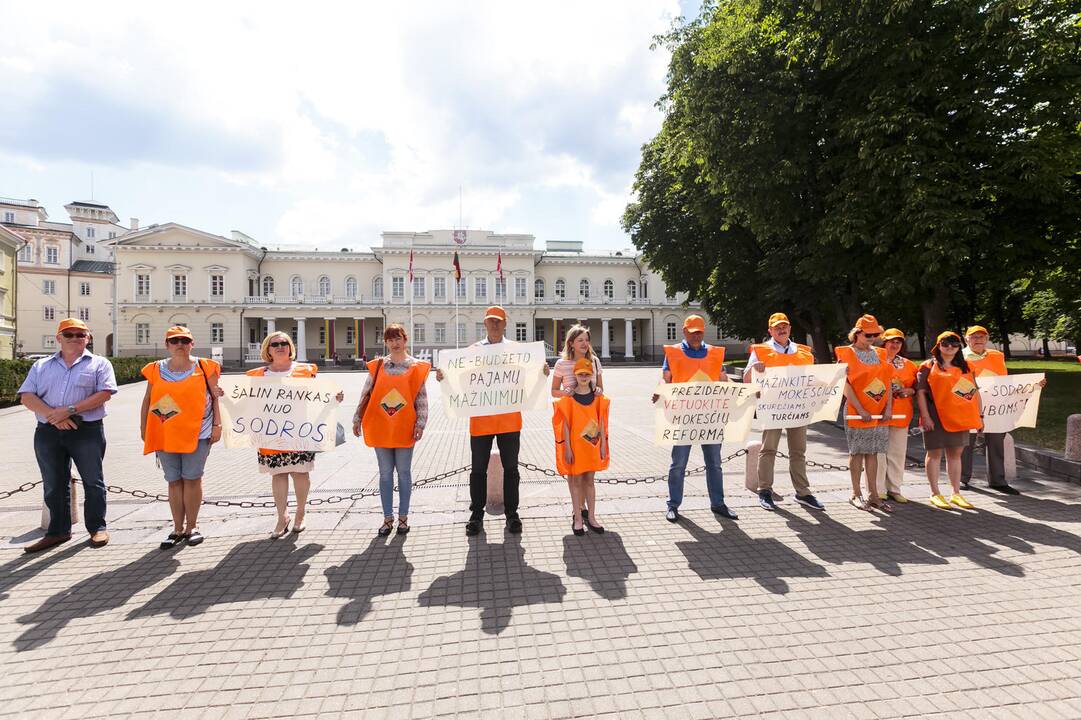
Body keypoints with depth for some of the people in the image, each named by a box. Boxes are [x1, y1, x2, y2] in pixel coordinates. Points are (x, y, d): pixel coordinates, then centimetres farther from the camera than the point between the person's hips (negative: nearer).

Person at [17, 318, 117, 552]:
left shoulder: (99, 364, 4)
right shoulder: (41, 366, 14)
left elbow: (104, 393, -9)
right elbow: (27, 397, 4)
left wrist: (70, 410, -17)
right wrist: (53, 415, -13)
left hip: (87, 430, -3)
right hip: (48, 433, 4)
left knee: (93, 482, 3)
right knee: (54, 485, 11)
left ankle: (97, 528, 14)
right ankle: (58, 531, 23)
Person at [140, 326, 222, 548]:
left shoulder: (204, 367, 1)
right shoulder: (156, 369, 9)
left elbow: (215, 397, 1)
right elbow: (147, 400, 13)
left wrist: (217, 425, -4)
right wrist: (143, 428, 10)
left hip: (197, 432, -3)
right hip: (165, 434, 3)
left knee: (192, 478, 2)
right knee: (174, 481, 9)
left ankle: (192, 526, 16)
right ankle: (178, 529, 19)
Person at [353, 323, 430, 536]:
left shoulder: (416, 367, 0)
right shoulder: (377, 366, 4)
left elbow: (421, 398, -2)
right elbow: (366, 394, 7)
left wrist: (420, 424, -8)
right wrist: (357, 419, 6)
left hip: (404, 428, -1)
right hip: (380, 428, 2)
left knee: (404, 472, 7)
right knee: (385, 473, 9)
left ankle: (403, 517, 19)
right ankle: (388, 517, 20)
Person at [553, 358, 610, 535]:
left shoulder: (597, 397, 3)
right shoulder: (569, 398, -7)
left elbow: (602, 422, 6)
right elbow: (566, 424, -7)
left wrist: (603, 444, 3)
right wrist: (567, 448, -10)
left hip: (592, 444, 3)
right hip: (575, 445, -3)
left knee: (589, 480, 13)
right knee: (576, 480, 6)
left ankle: (591, 517, 23)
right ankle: (577, 518, 17)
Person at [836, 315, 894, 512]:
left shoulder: (880, 353, 12)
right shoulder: (847, 354, -4)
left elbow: (887, 381, 10)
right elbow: (846, 385, -10)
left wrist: (888, 407, -2)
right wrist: (861, 410, -15)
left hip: (880, 413, 5)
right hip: (857, 412, -5)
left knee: (872, 452, 9)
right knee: (857, 452, 1)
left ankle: (873, 494, 16)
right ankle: (856, 494, 11)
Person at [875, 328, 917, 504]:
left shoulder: (908, 364, 14)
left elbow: (917, 386, 18)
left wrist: (910, 391, -2)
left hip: (901, 414, 5)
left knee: (898, 453, 9)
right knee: (879, 452, -2)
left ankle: (894, 489, 19)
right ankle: (879, 490, 7)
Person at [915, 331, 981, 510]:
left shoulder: (965, 368, 14)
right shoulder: (928, 366, 0)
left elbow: (975, 392, 16)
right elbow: (920, 391, -6)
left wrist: (979, 415, 10)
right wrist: (925, 416, -13)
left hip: (959, 417, 5)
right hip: (936, 417, -5)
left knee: (955, 454, 11)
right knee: (935, 453, 1)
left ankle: (956, 494, 19)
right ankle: (935, 494, 9)